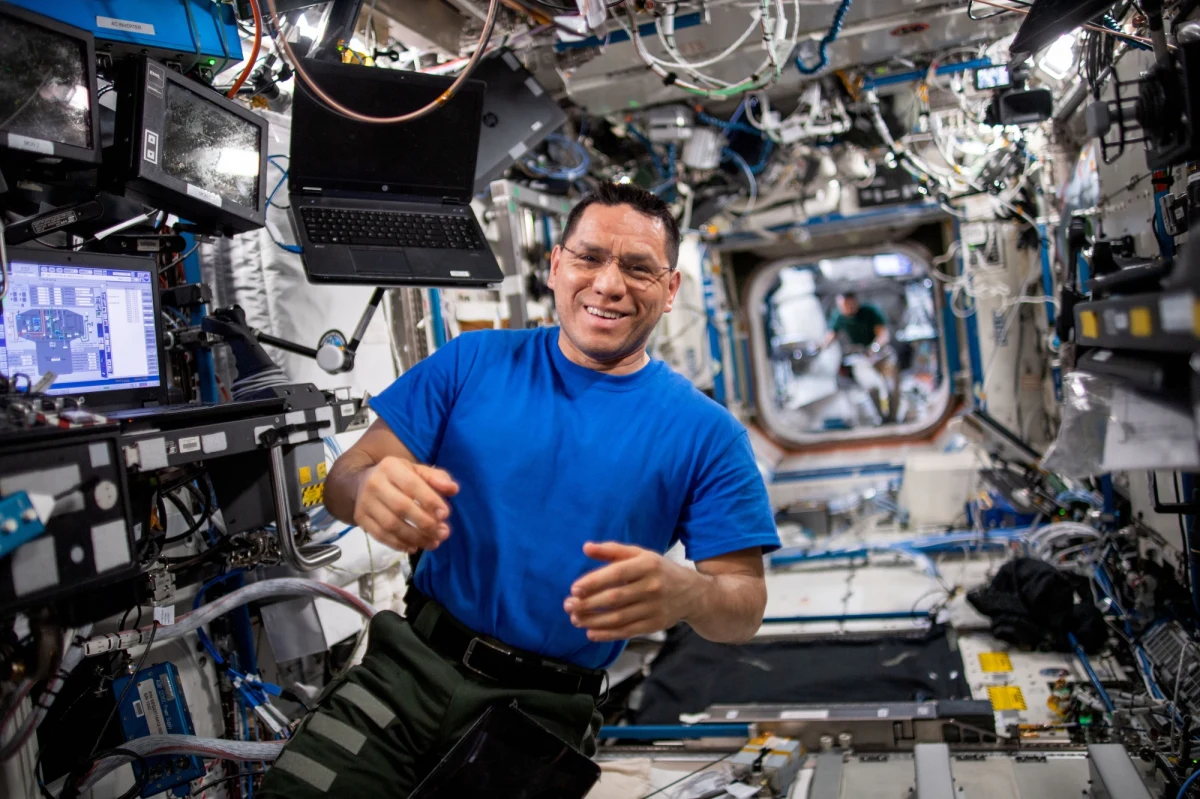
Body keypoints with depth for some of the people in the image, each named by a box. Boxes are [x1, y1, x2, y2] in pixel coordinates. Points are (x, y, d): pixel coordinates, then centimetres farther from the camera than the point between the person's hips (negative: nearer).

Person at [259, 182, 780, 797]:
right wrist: (371, 490, -27)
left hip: (544, 714, 0)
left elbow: (745, 605, -5)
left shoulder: (704, 433, -3)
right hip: (411, 666, 1)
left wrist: (687, 592, -29)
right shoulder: (473, 362, 1)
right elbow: (343, 480, -2)